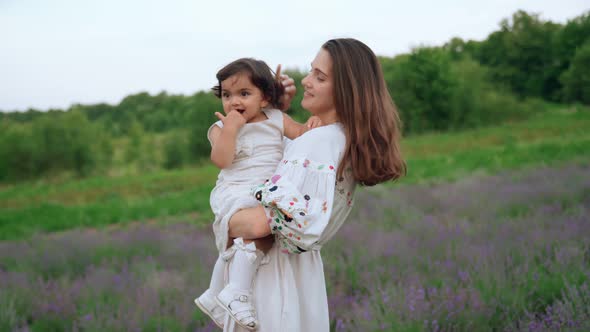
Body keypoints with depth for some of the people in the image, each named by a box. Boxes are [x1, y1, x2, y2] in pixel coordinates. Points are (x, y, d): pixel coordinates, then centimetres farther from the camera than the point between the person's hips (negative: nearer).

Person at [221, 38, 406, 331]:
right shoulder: (348, 140, 5)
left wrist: (224, 225, -11)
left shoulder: (316, 142, -22)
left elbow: (259, 222, -31)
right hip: (304, 270, 9)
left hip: (270, 271, -9)